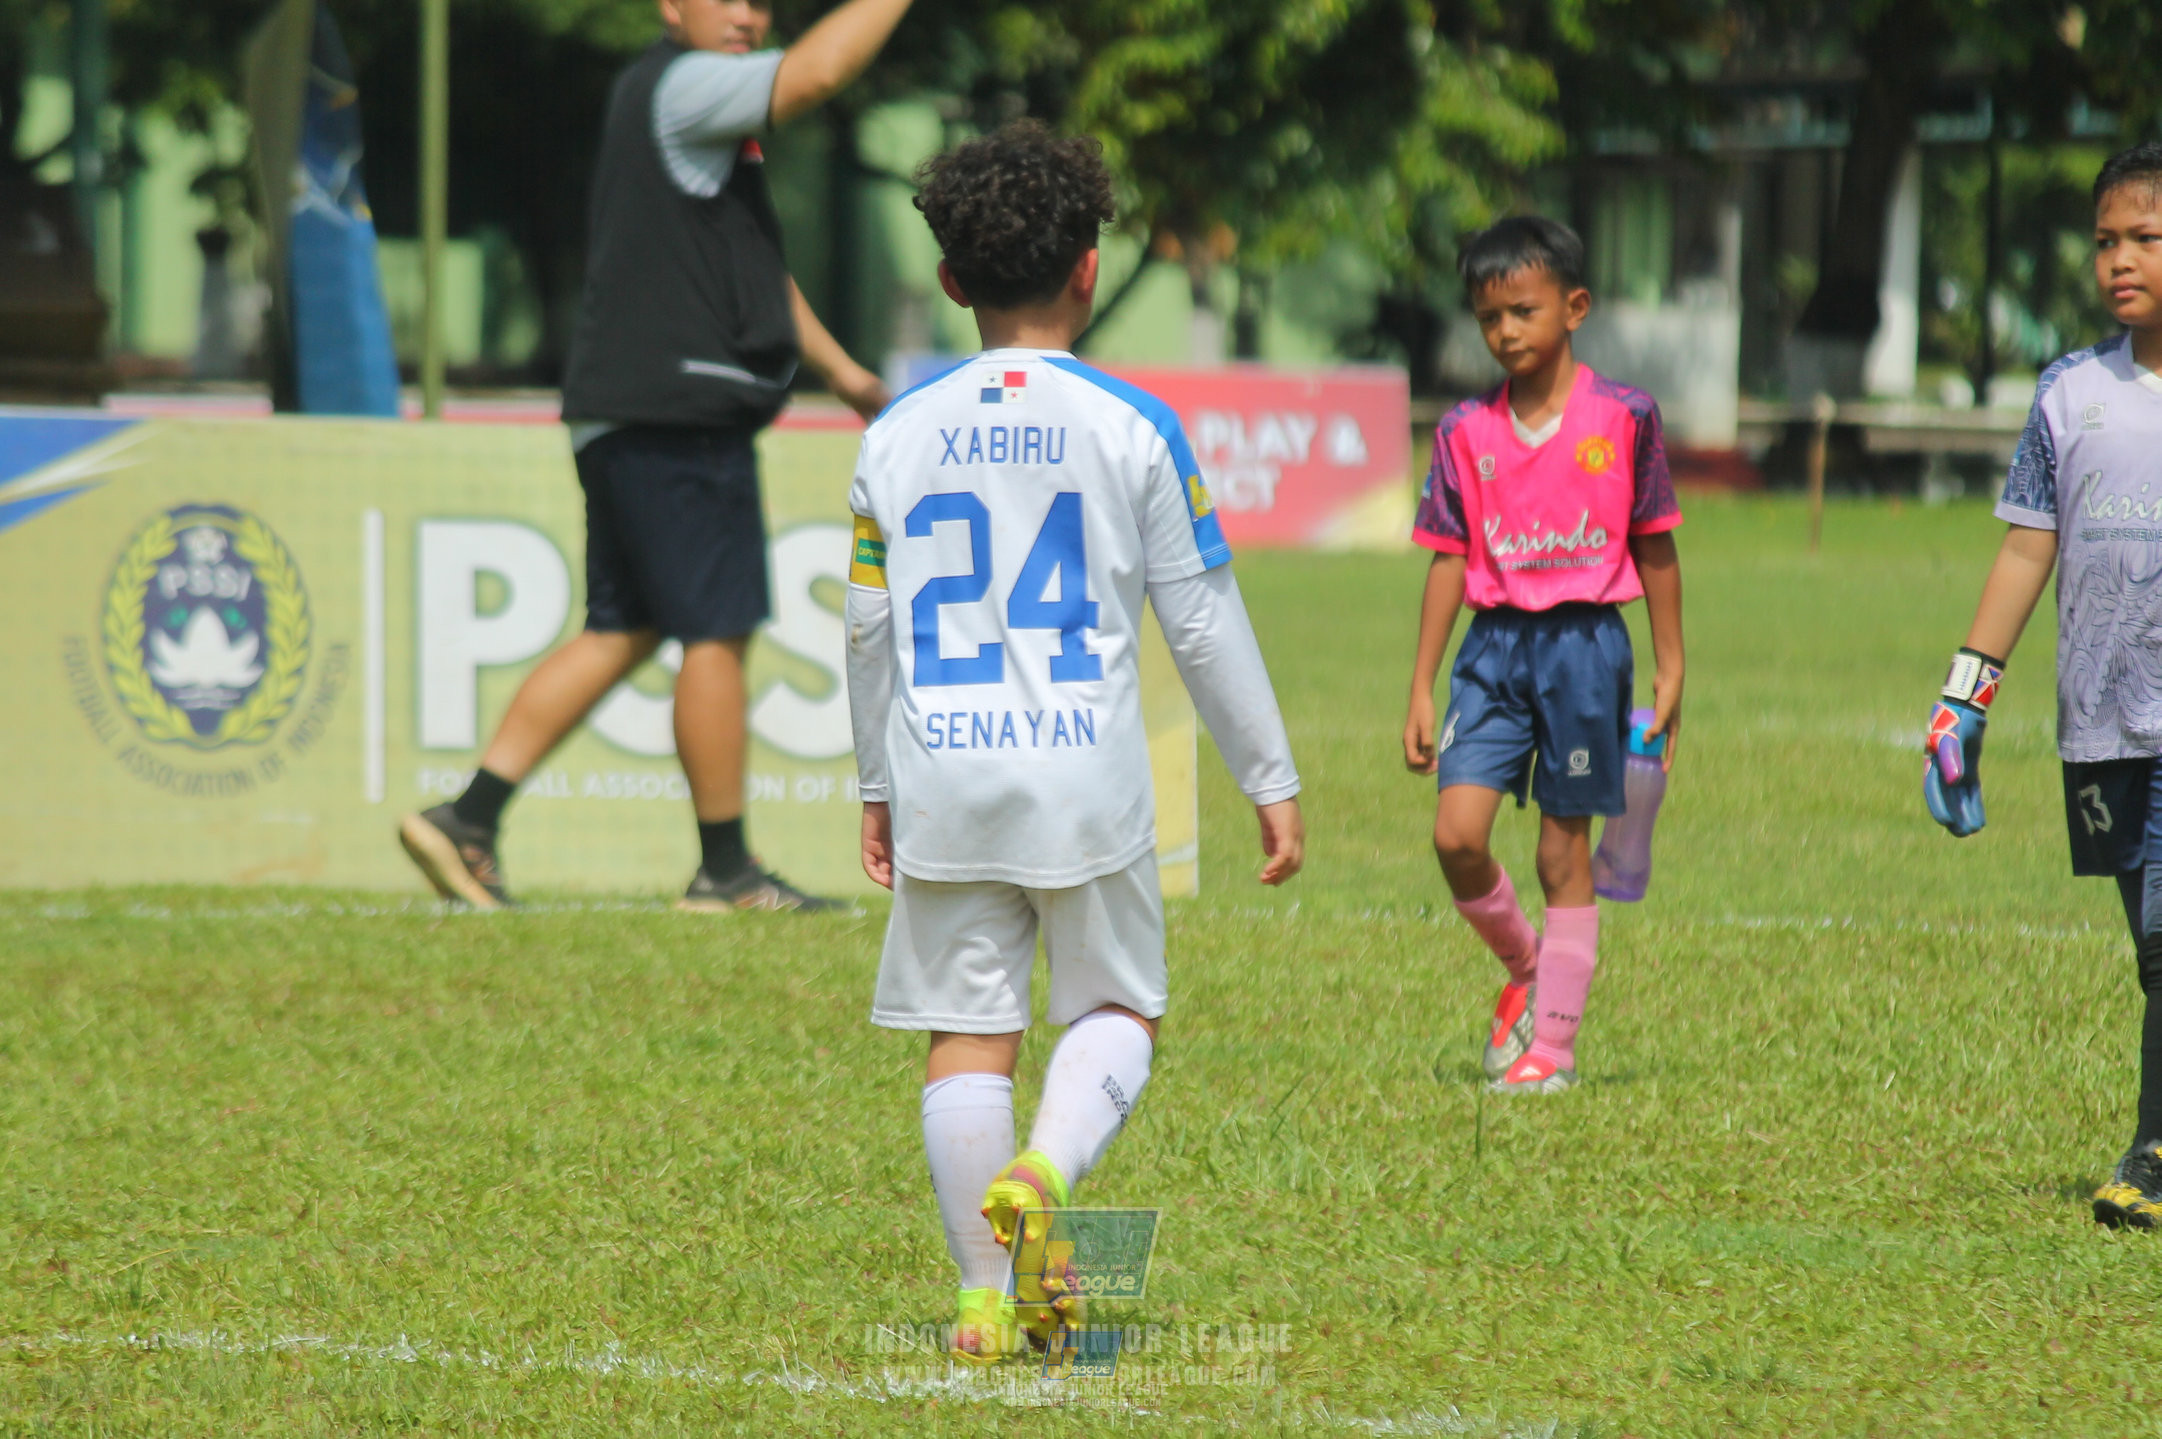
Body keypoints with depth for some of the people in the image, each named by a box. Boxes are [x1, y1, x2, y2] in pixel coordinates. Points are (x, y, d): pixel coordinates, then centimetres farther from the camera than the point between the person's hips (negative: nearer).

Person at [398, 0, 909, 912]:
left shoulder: (710, 120, 23)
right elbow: (814, 74, -25)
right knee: (718, 631, -4)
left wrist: (838, 368, 33)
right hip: (676, 415, -10)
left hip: (629, 417, 10)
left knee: (622, 631, 10)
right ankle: (725, 871, 3)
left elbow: (754, 270, 32)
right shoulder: (677, 86, -10)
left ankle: (469, 818, 7)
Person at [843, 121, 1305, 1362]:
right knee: (1118, 1008, 11)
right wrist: (1272, 779, 7)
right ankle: (1043, 1174, -17)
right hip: (1085, 781, -2)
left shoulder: (899, 434, 6)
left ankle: (988, 1298, 4)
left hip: (942, 780, 2)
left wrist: (879, 786, 24)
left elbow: (869, 628, 12)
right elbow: (1204, 619, 0)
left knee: (968, 1033, 7)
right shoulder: (1132, 428, -3)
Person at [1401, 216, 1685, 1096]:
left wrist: (1669, 669, 5)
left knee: (1564, 849, 2)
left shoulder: (1622, 419, -2)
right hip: (1495, 642, 2)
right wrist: (1421, 689, 6)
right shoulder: (1467, 432, 4)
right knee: (1457, 835, -11)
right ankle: (1522, 964, 18)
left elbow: (1655, 549, 5)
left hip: (1585, 641, -2)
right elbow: (1449, 560, 8)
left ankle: (1552, 1041, 11)